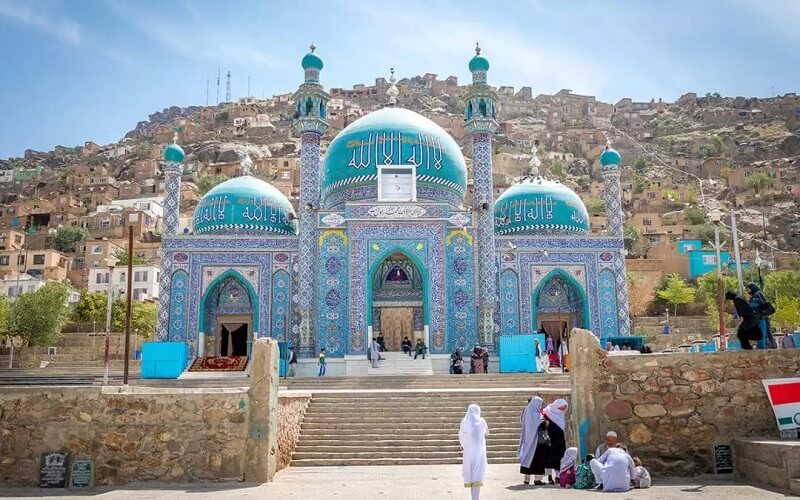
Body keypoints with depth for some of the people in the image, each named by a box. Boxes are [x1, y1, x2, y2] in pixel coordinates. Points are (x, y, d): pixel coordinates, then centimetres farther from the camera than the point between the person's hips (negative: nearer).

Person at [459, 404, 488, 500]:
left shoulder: (464, 422, -1)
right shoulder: (481, 421, -1)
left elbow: (461, 438, 5)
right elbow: (487, 432, 17)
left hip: (468, 451, 1)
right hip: (479, 451, -1)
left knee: (470, 475, 14)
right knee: (477, 476, -3)